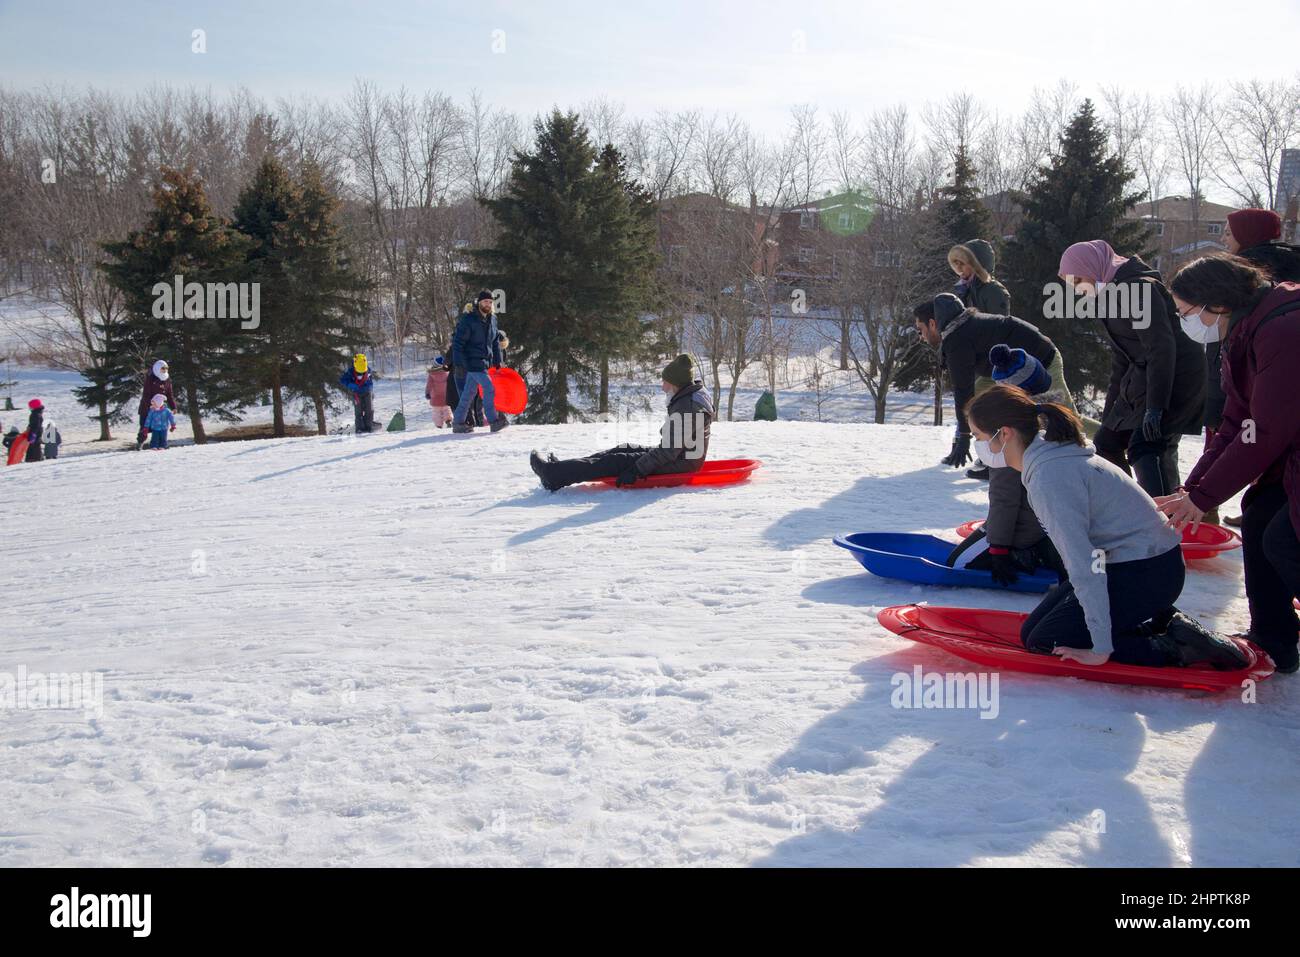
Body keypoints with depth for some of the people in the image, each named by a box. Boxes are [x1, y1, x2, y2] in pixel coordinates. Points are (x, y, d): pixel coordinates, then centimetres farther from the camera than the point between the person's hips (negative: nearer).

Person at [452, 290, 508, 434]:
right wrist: (459, 364, -17)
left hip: (485, 362, 7)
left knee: (469, 392, 10)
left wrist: (497, 361, 17)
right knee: (489, 387, -14)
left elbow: (495, 342, 21)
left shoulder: (492, 320, 11)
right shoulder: (468, 320, -13)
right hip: (473, 362, -7)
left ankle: (458, 422, 16)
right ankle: (494, 421, -11)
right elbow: (458, 342, -13)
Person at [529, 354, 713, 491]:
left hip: (679, 464, -10)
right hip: (681, 457, 10)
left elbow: (671, 450, -26)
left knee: (617, 462, -10)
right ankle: (561, 469, 8)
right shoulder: (694, 395, 9)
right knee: (623, 450, 9)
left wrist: (637, 470, -23)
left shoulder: (687, 408, -24)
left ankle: (554, 475, -8)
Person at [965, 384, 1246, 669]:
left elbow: (1082, 562, -27)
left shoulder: (1049, 476, -26)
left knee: (1044, 643, -7)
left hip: (1147, 573, -10)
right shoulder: (1052, 455, 5)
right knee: (1031, 631, 10)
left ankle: (1174, 647, -7)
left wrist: (1101, 649, -24)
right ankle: (1160, 623, 11)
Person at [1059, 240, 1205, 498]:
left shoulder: (1138, 287, -18)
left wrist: (1155, 406, -27)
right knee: (1108, 442, 13)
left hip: (1177, 377, -10)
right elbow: (1121, 356, 21)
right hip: (1141, 376, 10)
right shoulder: (1109, 294, 14)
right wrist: (1111, 409, 22)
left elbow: (1162, 347, -24)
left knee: (1144, 448, -23)